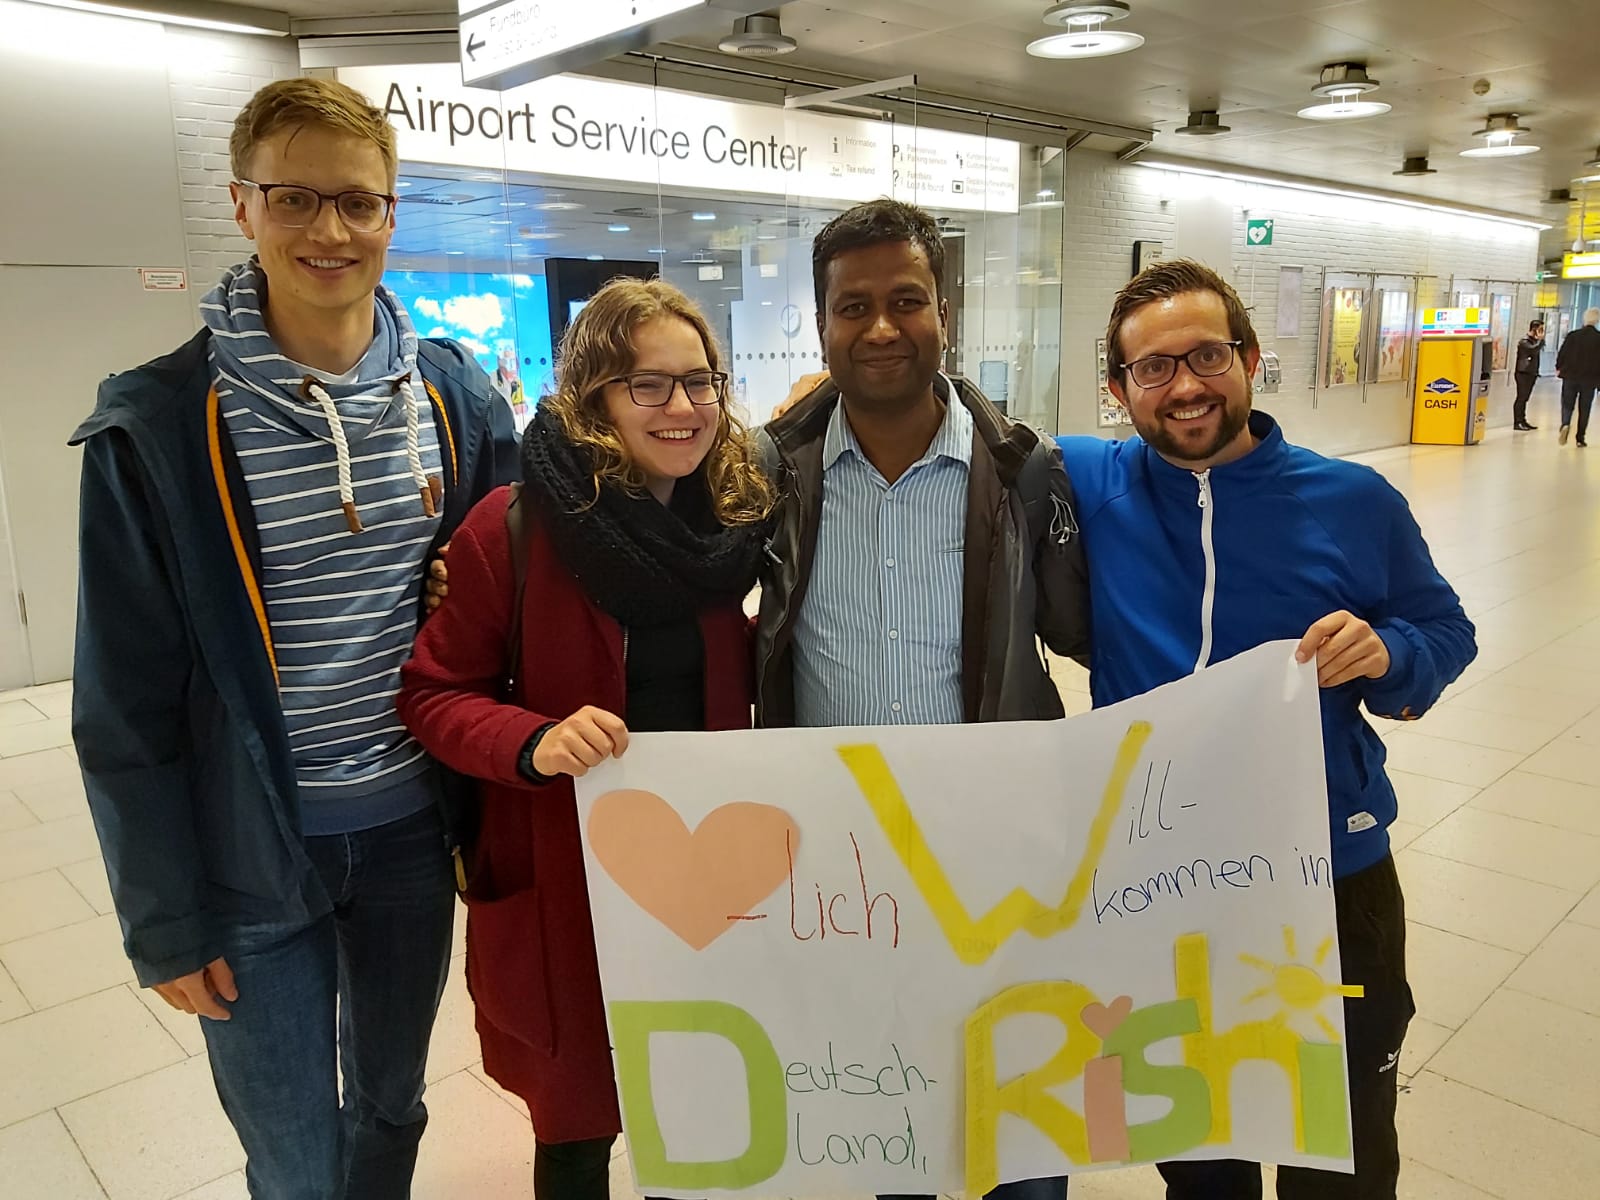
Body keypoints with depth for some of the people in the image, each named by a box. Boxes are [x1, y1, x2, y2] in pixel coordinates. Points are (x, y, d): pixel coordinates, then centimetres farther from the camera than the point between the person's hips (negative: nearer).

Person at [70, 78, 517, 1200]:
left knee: (391, 1106, 23)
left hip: (412, 827, 3)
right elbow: (126, 701, -8)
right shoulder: (157, 425, -12)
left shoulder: (457, 396, -2)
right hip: (256, 852, -2)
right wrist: (164, 918, -6)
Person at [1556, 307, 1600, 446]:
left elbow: (1562, 353, -2)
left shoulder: (1573, 335, -6)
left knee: (1567, 405, 8)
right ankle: (1581, 438, 12)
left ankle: (1565, 424, -21)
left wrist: (1559, 368, 14)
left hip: (1570, 376, 0)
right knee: (1584, 409, 9)